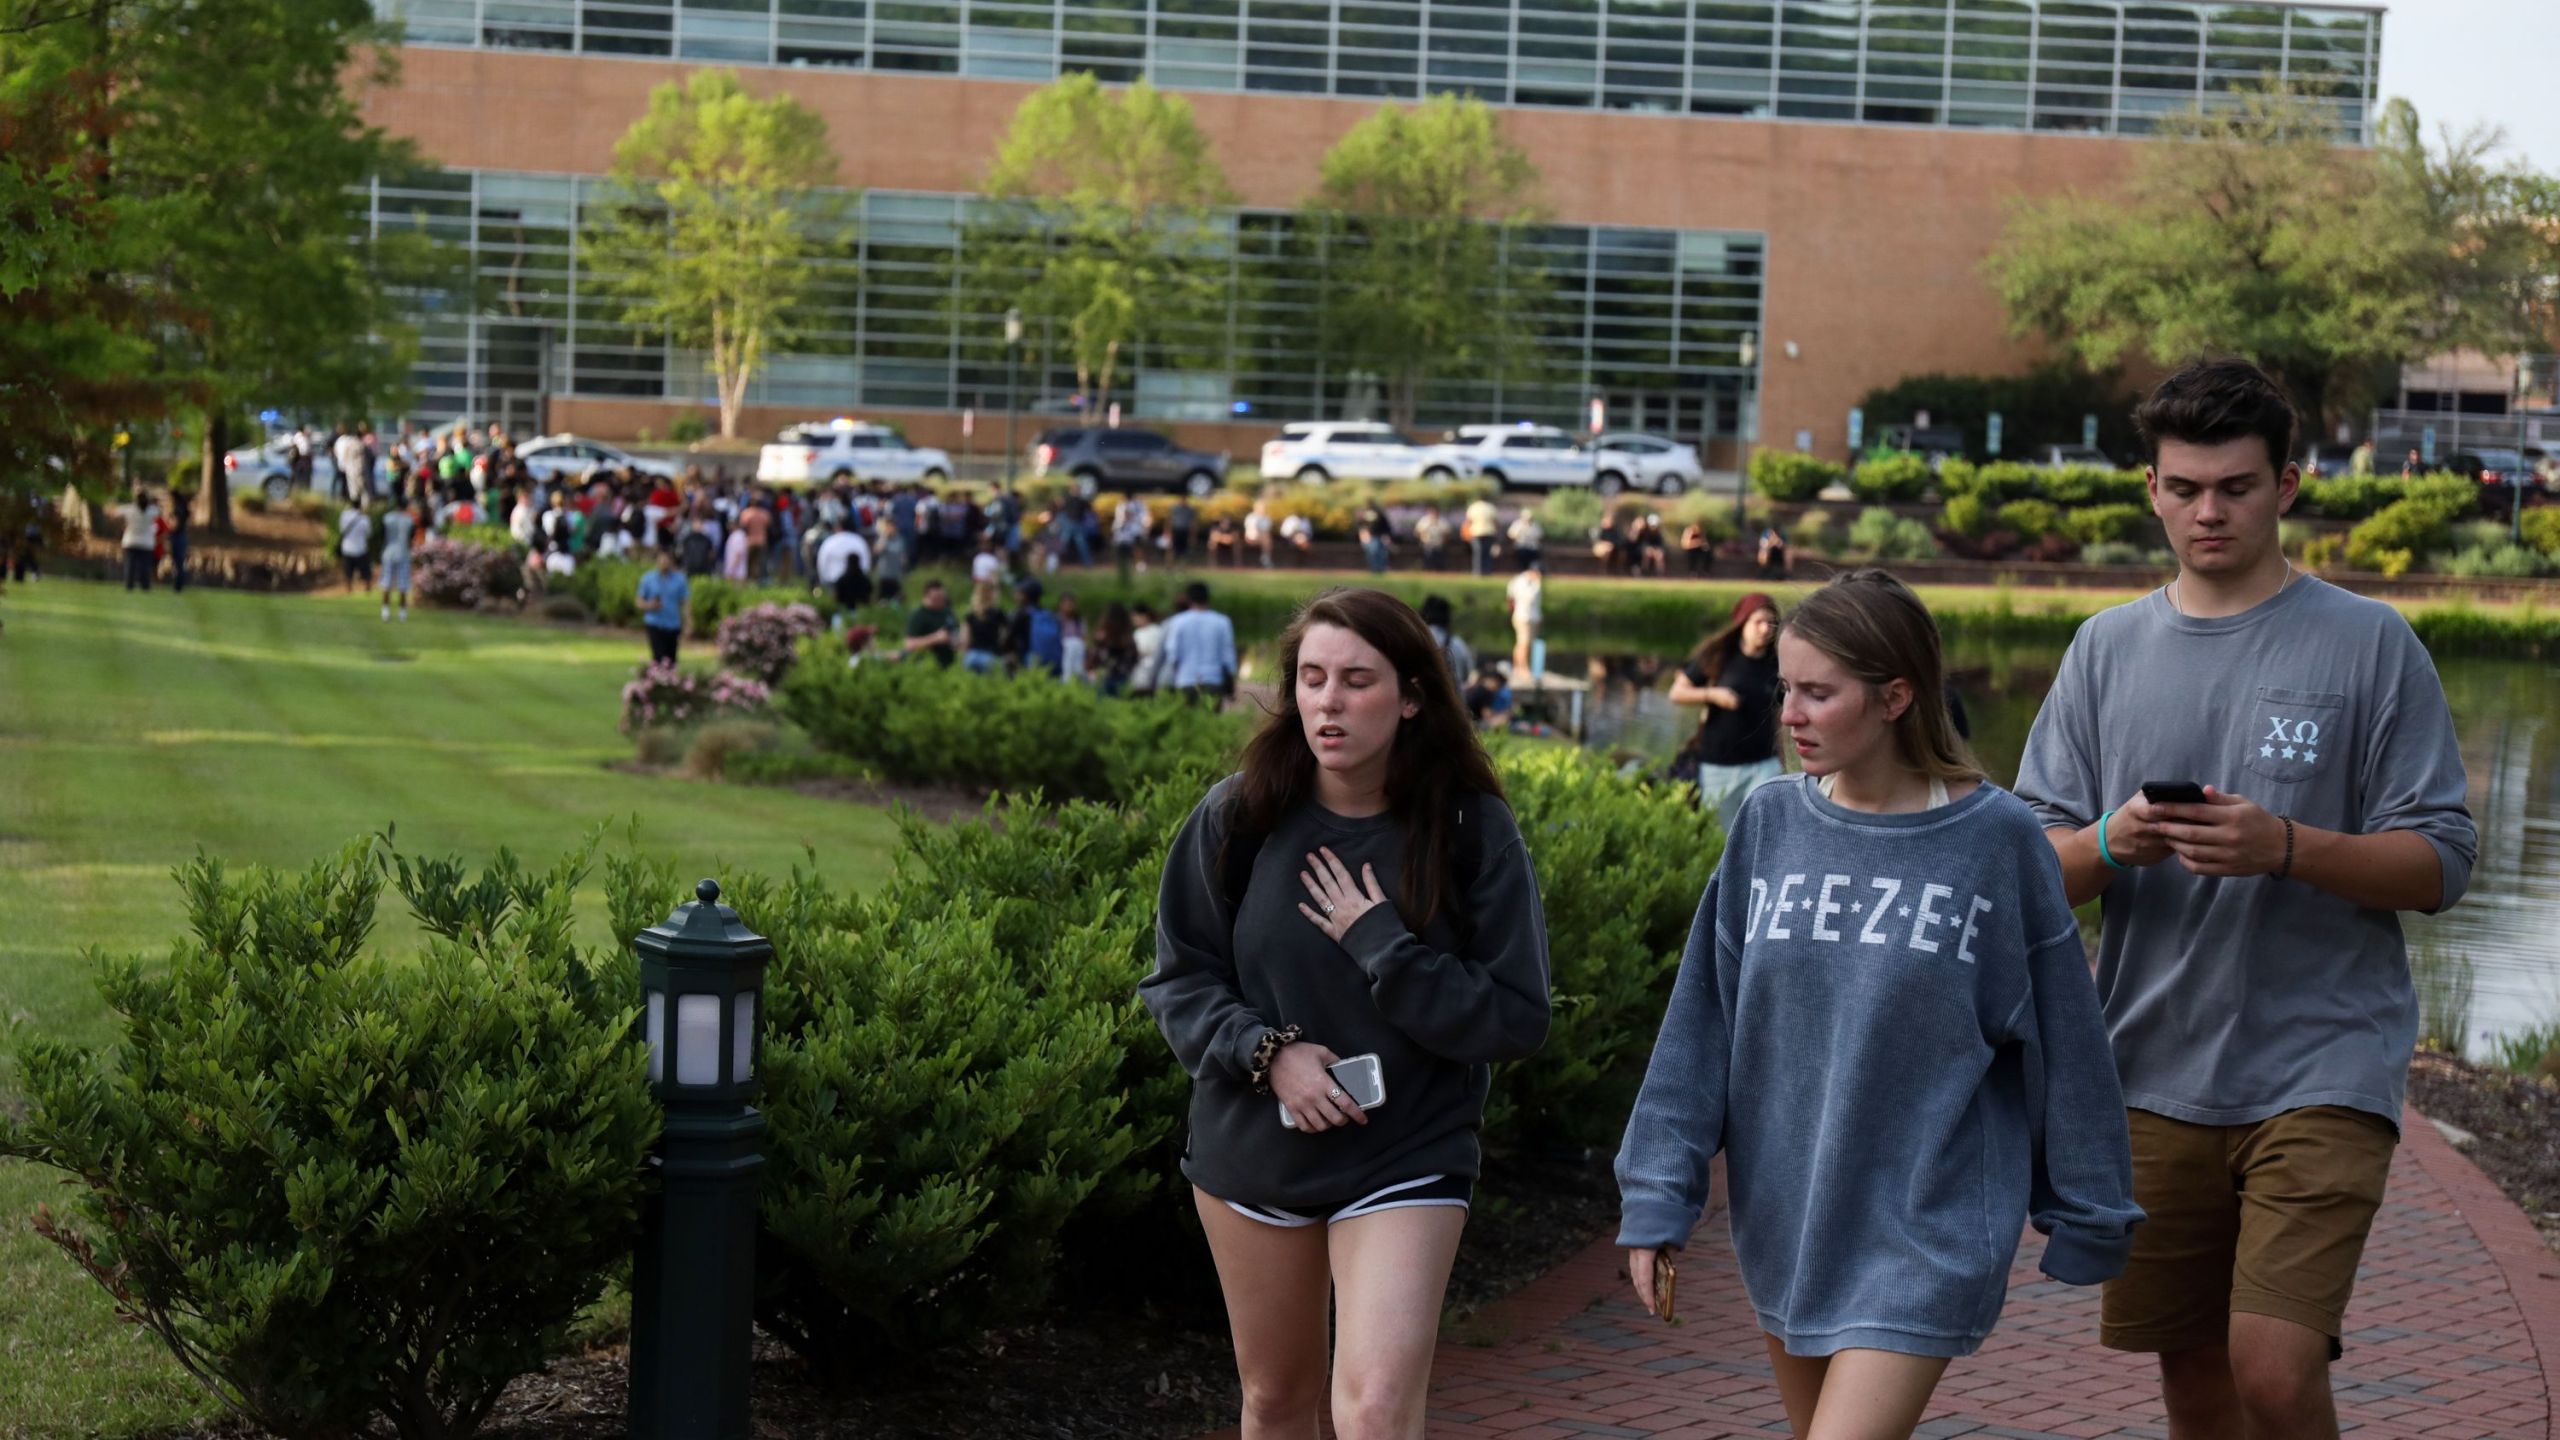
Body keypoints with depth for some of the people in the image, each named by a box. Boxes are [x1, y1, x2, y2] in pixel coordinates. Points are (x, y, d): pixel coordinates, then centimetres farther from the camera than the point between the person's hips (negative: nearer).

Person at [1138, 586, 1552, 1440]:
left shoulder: (1471, 830, -11)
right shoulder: (1238, 817, -6)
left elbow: (1518, 1022, -11)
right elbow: (1178, 979, 0)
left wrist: (1381, 946, -20)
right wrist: (1266, 1051, -17)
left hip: (1406, 1164, -3)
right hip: (1252, 1153, 3)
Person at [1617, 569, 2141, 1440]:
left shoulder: (1995, 839, -9)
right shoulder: (1770, 824, 1)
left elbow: (2059, 1042, -1)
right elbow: (1702, 1024, 5)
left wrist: (2085, 1221, 5)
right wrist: (1656, 1199, 3)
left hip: (1924, 1240, -4)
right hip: (1784, 1228, 5)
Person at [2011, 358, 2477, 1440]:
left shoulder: (2369, 645, -1)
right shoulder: (2107, 649, 9)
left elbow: (2440, 864, -5)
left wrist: (2285, 846, -21)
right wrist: (2111, 842, -15)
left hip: (2322, 1067, -4)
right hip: (2156, 1070, 4)